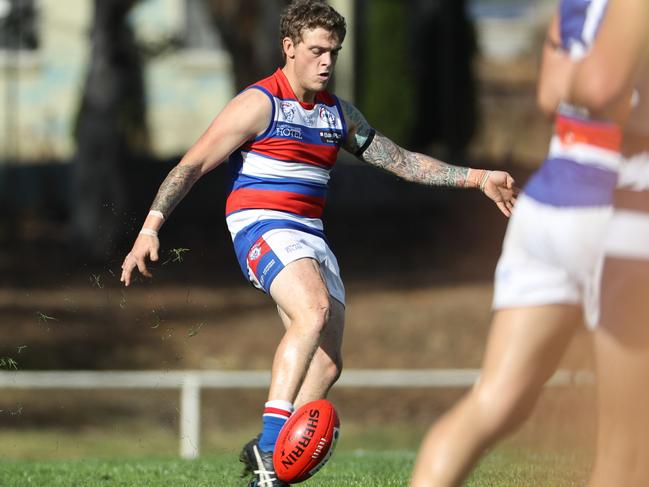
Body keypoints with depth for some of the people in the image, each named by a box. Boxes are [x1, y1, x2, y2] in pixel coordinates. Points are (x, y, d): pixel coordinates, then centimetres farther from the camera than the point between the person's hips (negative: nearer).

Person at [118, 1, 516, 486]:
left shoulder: (338, 113, 15)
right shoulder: (259, 104, -6)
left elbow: (402, 160, 20)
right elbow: (192, 165, -8)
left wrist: (477, 178, 12)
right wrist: (150, 228, -17)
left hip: (311, 236, 8)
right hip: (262, 226, -8)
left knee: (327, 364, -2)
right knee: (314, 308, -33)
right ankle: (270, 442, -37)